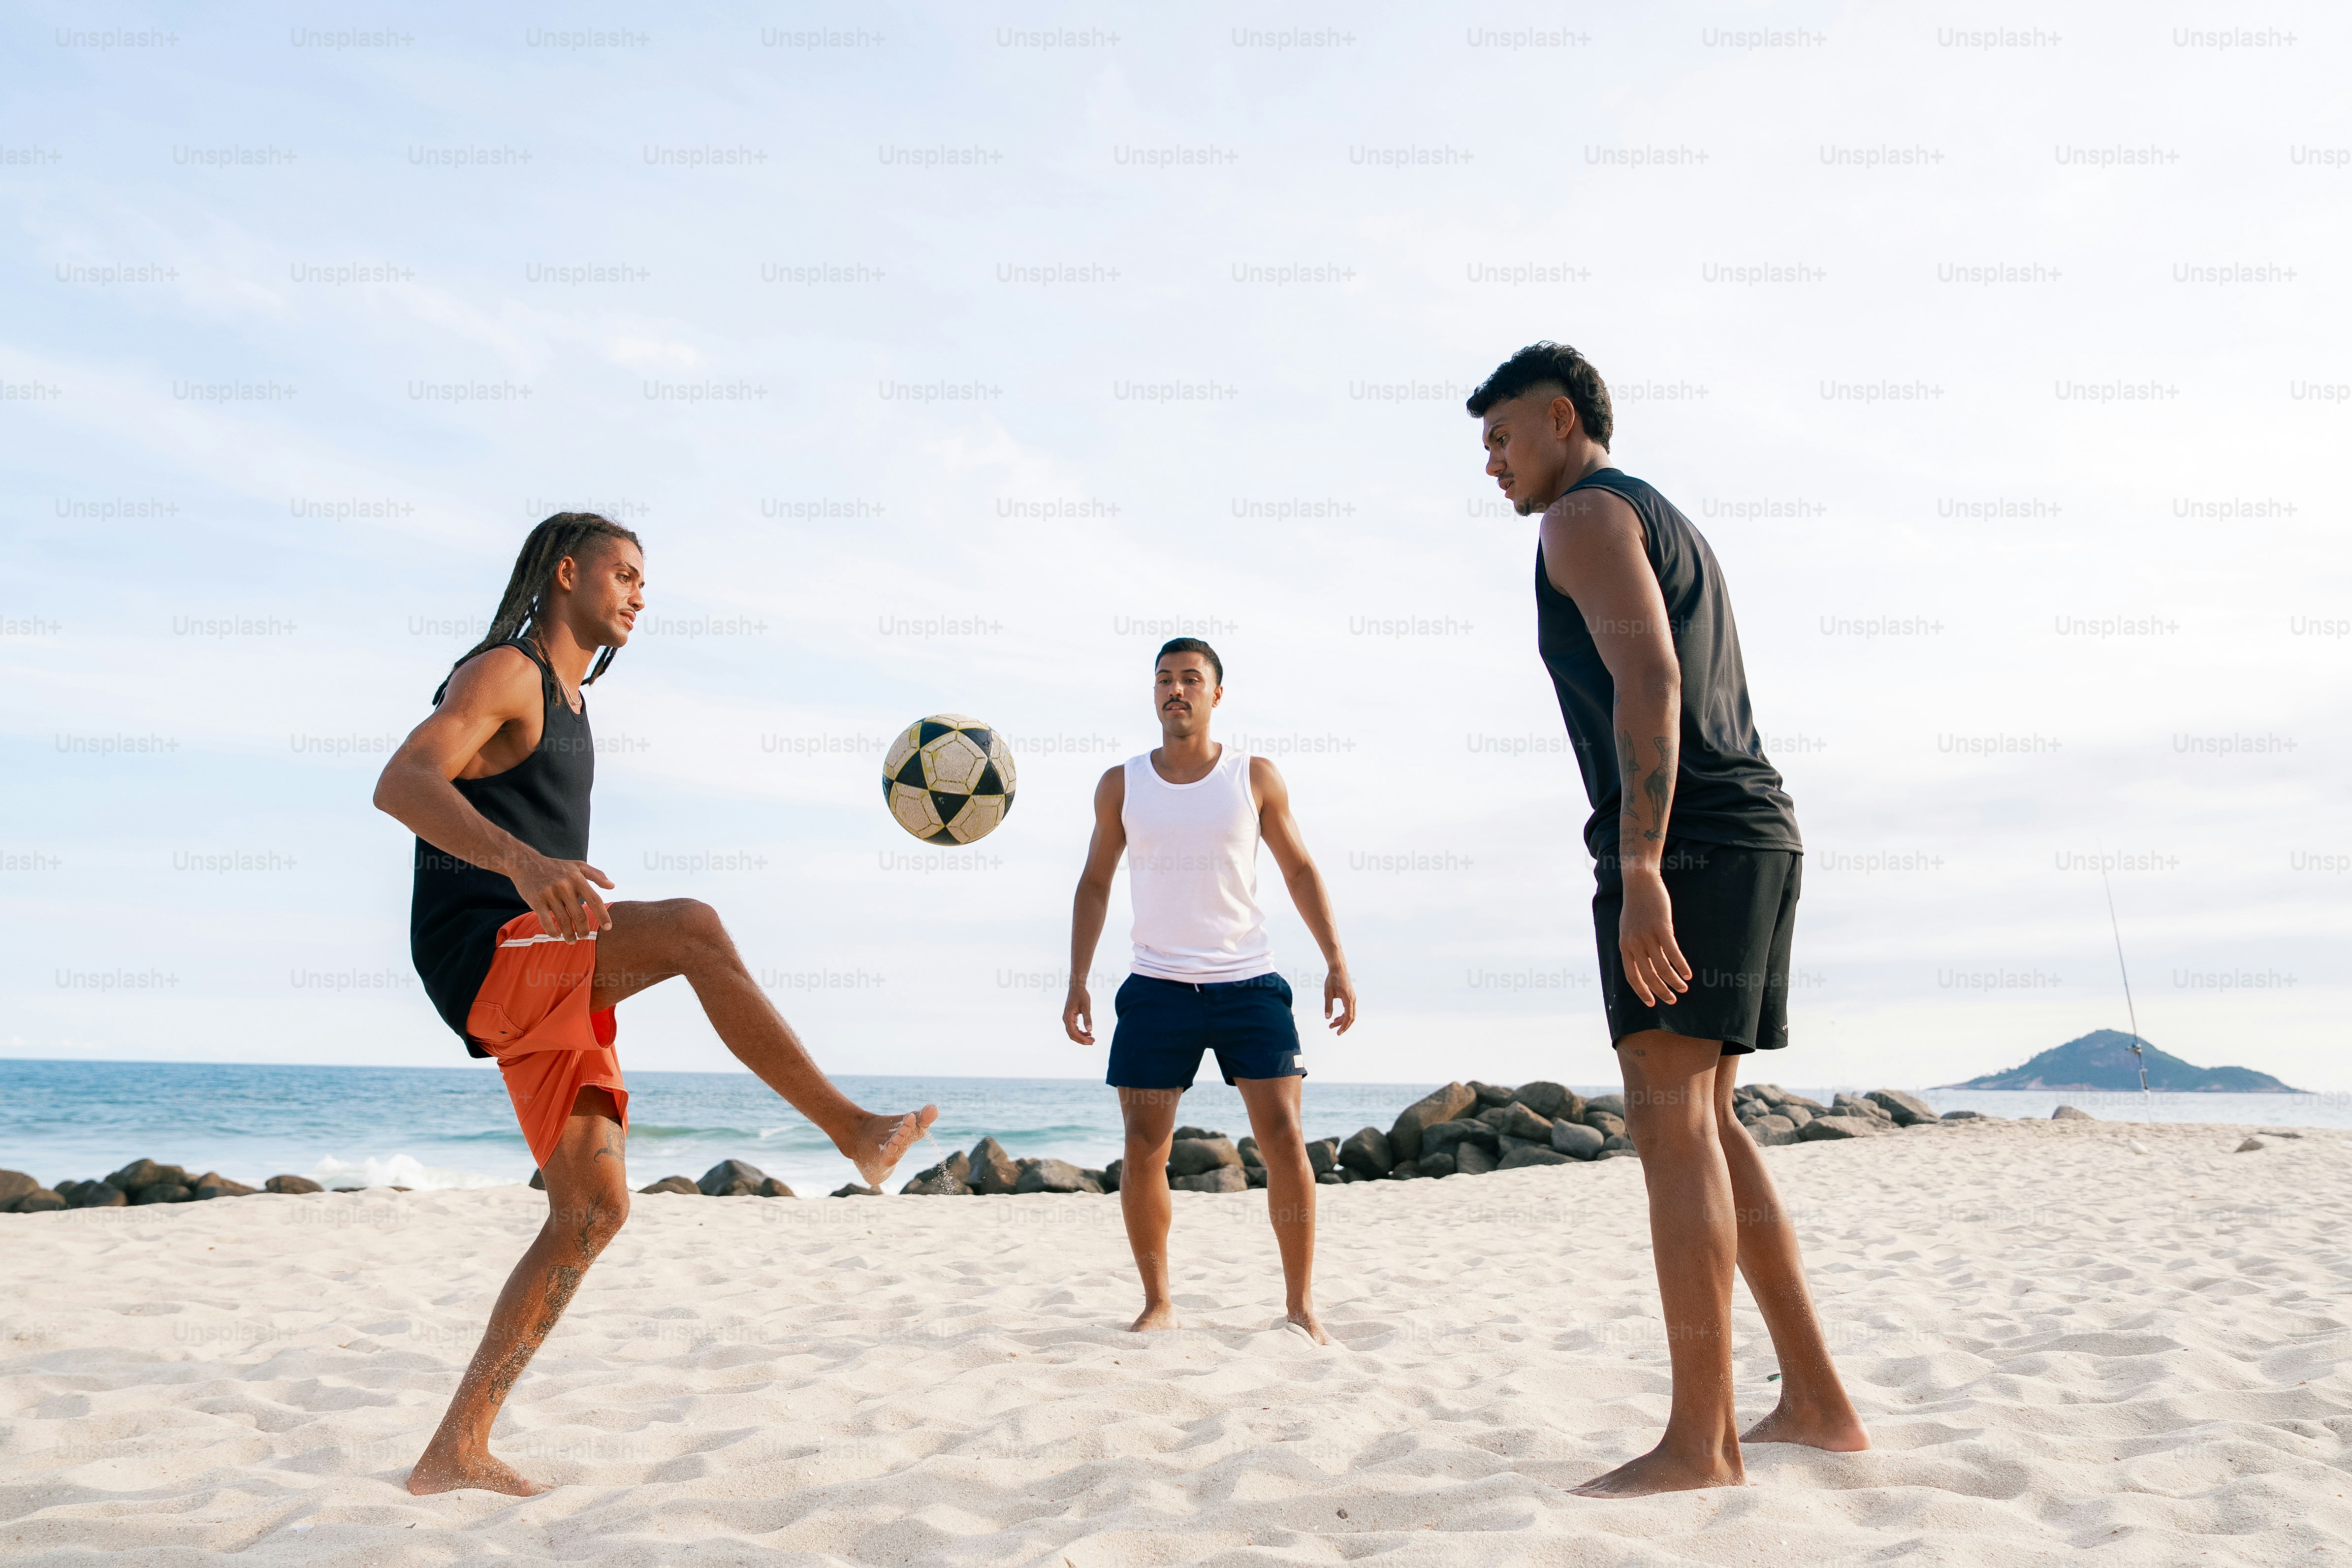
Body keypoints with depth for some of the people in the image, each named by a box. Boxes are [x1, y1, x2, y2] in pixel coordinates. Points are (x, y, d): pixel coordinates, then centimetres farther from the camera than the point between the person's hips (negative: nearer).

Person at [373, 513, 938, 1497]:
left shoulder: (566, 699, 24)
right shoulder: (504, 671, -6)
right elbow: (402, 782, -24)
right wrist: (523, 861, -42)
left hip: (541, 989, 10)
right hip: (483, 956, -9)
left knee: (593, 1209, 4)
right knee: (692, 928, -32)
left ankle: (456, 1450, 12)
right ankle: (854, 1130, -28)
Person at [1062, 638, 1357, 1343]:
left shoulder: (1255, 777, 5)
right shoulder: (1121, 786, 7)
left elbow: (1300, 869, 10)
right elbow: (1095, 883, 14)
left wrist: (1337, 962, 2)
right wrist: (1077, 981, 7)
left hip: (1249, 984, -1)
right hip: (1157, 988, 1)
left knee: (1285, 1139, -5)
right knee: (1143, 1152, -1)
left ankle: (1300, 1303, 8)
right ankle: (1158, 1303, 16)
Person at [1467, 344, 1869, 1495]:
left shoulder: (1586, 516, -2)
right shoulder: (1669, 529, 28)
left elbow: (1650, 682, -18)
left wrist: (1639, 866, -26)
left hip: (1686, 843, -10)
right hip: (1754, 838, 10)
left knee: (1670, 1124, -10)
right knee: (1704, 1126, 12)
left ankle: (1699, 1443, -6)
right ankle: (1816, 1401, 16)